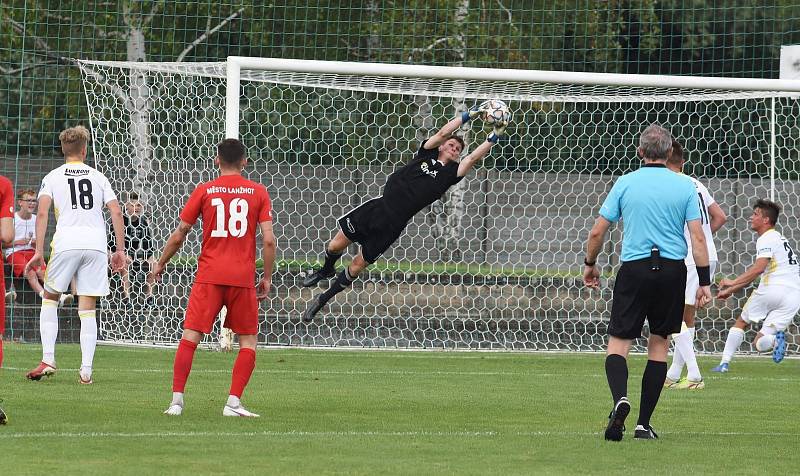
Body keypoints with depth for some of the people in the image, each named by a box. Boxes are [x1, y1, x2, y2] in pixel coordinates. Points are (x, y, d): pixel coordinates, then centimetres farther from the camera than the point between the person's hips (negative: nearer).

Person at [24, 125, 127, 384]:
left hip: (66, 243, -2)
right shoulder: (98, 177, 14)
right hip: (96, 244, 2)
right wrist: (120, 250, 11)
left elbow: (42, 213, -4)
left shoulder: (53, 177, 9)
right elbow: (116, 212, 7)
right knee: (88, 309, 5)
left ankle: (48, 360, 3)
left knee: (50, 298, 15)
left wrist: (39, 251, -4)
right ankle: (86, 370, -2)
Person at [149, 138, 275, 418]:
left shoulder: (204, 191, 4)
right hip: (243, 277, 0)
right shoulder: (258, 192, 4)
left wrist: (160, 264, 21)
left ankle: (177, 400, -6)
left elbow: (178, 236, 6)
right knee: (248, 340, 10)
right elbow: (269, 240, -3)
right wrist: (267, 278, 8)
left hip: (209, 275, 0)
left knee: (190, 336, 1)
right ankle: (233, 403, -1)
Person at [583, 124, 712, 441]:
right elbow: (698, 238, -3)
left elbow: (597, 232, 3)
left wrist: (590, 265, 19)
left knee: (618, 341, 4)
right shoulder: (685, 186, 1)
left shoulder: (625, 183, 1)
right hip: (672, 269, 1)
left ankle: (620, 398, -26)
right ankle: (644, 424, 10)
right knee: (659, 343, 11)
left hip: (634, 269, -1)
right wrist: (704, 281, 1)